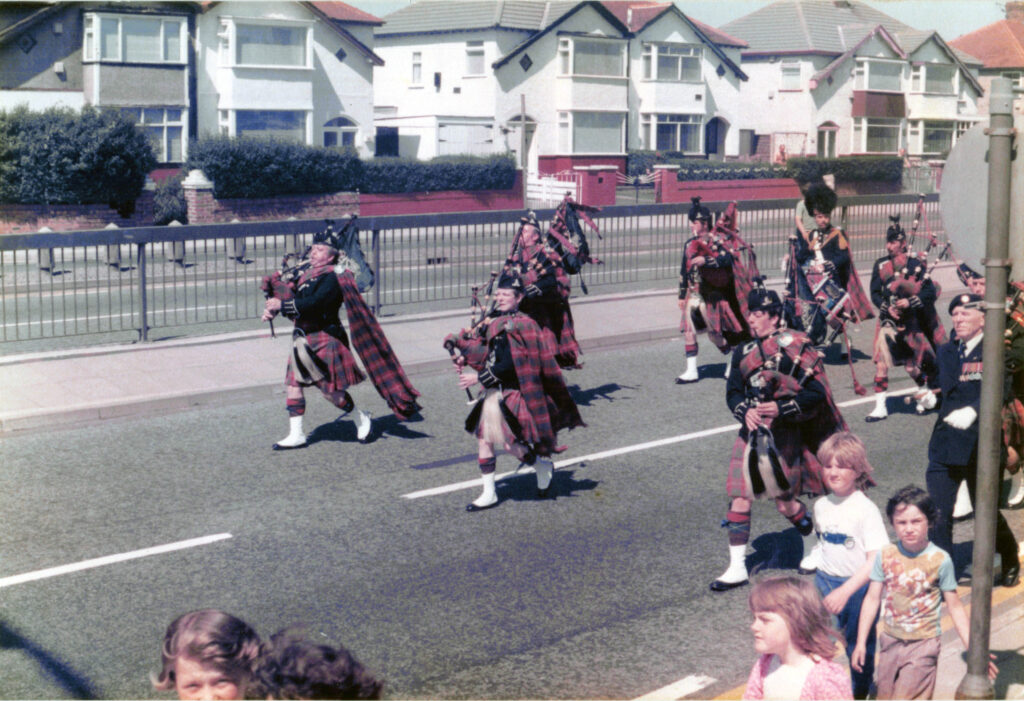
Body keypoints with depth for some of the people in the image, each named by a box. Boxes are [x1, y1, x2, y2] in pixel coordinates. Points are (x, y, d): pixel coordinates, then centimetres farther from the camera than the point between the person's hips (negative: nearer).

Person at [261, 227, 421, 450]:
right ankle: (296, 435, 13)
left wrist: (282, 305, -26)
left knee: (330, 388, -5)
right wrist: (271, 307, -11)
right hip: (303, 339, 8)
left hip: (324, 339, -8)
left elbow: (314, 303, -28)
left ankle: (361, 418, 19)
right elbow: (282, 293, 10)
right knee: (292, 383, 6)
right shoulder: (304, 272, 10)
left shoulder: (331, 277, -14)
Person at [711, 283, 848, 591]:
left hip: (784, 435, -5)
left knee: (785, 502, 3)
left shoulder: (796, 348, -9)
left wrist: (780, 408, -22)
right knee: (739, 498, -2)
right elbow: (733, 392, 7)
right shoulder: (744, 353, 9)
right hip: (752, 432, 5)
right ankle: (736, 568, 7)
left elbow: (816, 394, -11)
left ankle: (814, 546, 32)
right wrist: (745, 411, -14)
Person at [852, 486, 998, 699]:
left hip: (923, 644, -4)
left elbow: (955, 607, -4)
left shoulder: (940, 560, -11)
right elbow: (872, 599, 2)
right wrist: (861, 643, 2)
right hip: (890, 641, 4)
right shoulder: (886, 555, -4)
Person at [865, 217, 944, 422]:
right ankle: (880, 406, -2)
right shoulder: (880, 265, 2)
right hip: (888, 321, 2)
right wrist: (887, 308, -14)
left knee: (912, 366, 6)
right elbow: (875, 293, 2)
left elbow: (931, 292, -8)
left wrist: (910, 302, -21)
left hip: (911, 323, -2)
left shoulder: (915, 265, -6)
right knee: (881, 362, -7)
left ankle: (924, 390, 36)